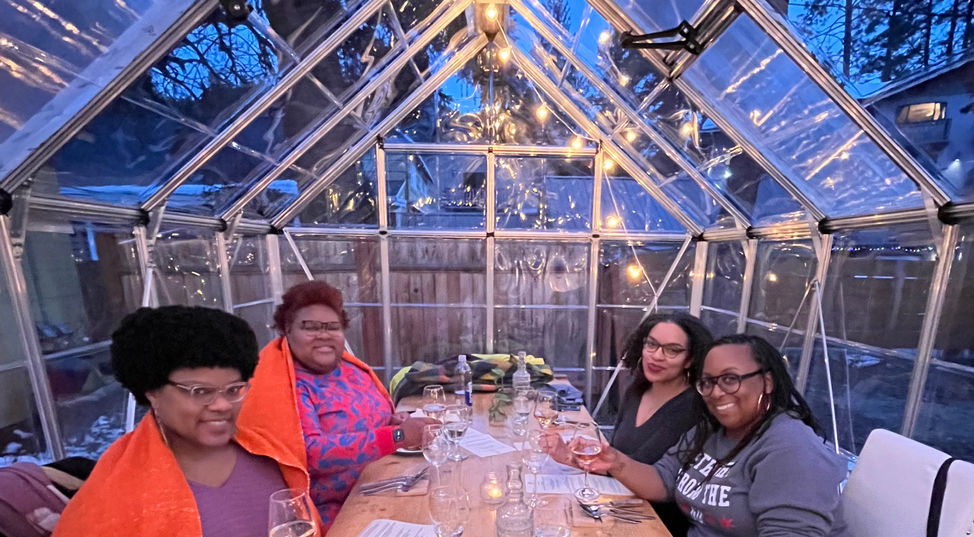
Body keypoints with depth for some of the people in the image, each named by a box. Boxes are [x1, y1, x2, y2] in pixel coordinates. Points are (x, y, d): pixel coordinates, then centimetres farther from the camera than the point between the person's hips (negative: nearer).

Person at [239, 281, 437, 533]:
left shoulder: (350, 368, 4)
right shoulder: (283, 385, -14)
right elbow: (309, 453, -25)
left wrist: (393, 421, -6)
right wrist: (397, 436, -31)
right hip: (331, 511, -5)